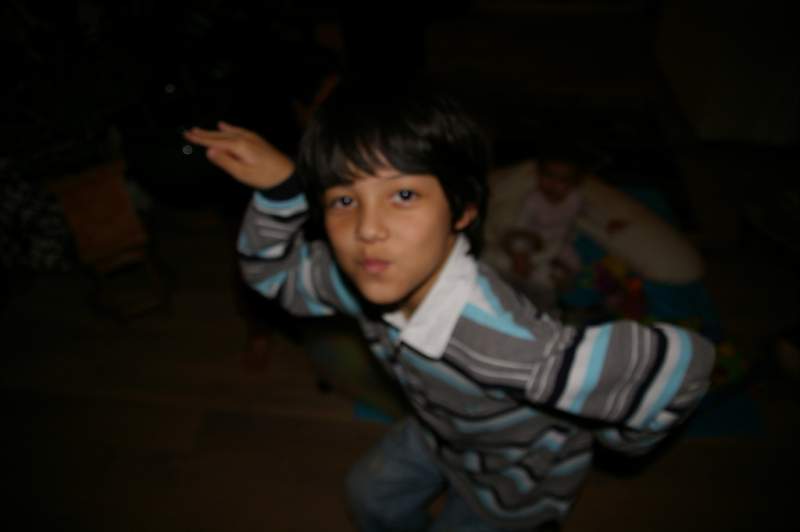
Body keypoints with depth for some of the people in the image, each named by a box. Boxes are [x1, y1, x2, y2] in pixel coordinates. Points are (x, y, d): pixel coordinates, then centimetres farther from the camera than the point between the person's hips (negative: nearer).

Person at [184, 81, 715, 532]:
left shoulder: (498, 344, -49)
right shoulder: (363, 280, -27)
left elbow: (681, 363, -40)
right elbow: (278, 272, -7)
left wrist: (613, 438, -19)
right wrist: (277, 185, -26)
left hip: (519, 476, -5)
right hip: (440, 434, 6)